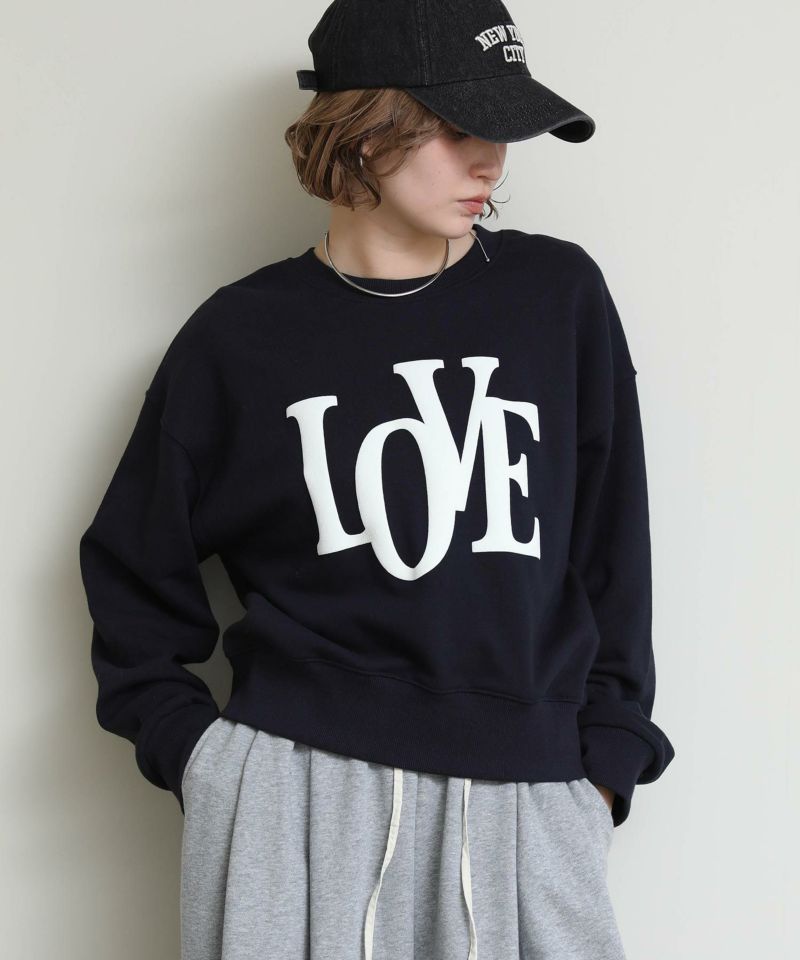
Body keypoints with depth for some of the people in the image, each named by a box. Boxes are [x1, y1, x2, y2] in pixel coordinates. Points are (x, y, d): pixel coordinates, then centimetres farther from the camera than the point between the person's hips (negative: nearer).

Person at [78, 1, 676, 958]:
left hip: (525, 797, 1)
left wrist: (604, 760, 4)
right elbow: (136, 566, 10)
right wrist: (187, 743, 1)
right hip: (292, 792, -1)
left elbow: (611, 544, 7)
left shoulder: (560, 297, 3)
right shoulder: (239, 336, 0)